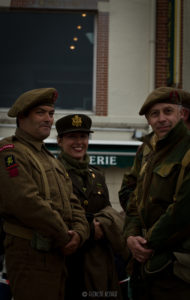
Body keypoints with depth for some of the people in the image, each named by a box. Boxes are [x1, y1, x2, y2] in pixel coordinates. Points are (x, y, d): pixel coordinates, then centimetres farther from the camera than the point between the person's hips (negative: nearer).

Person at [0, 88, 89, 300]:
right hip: (30, 253, -9)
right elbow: (27, 202, -21)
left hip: (56, 255, 9)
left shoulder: (49, 158, 22)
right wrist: (65, 237, -14)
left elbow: (71, 201, 17)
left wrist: (79, 232, -4)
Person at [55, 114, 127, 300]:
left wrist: (103, 225, -5)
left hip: (99, 263, 6)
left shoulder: (97, 175, 16)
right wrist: (89, 231, -13)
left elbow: (109, 212, 18)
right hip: (66, 261, -6)